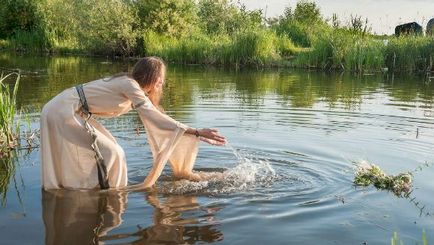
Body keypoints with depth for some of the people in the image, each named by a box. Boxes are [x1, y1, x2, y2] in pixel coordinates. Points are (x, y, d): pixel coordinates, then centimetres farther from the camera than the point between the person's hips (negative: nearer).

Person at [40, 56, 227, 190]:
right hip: (62, 112, -9)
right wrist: (196, 132, -27)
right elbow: (156, 119, -27)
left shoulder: (137, 91, 10)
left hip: (72, 113, 9)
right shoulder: (129, 85, -19)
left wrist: (196, 135, 11)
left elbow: (156, 120, 11)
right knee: (108, 154, -7)